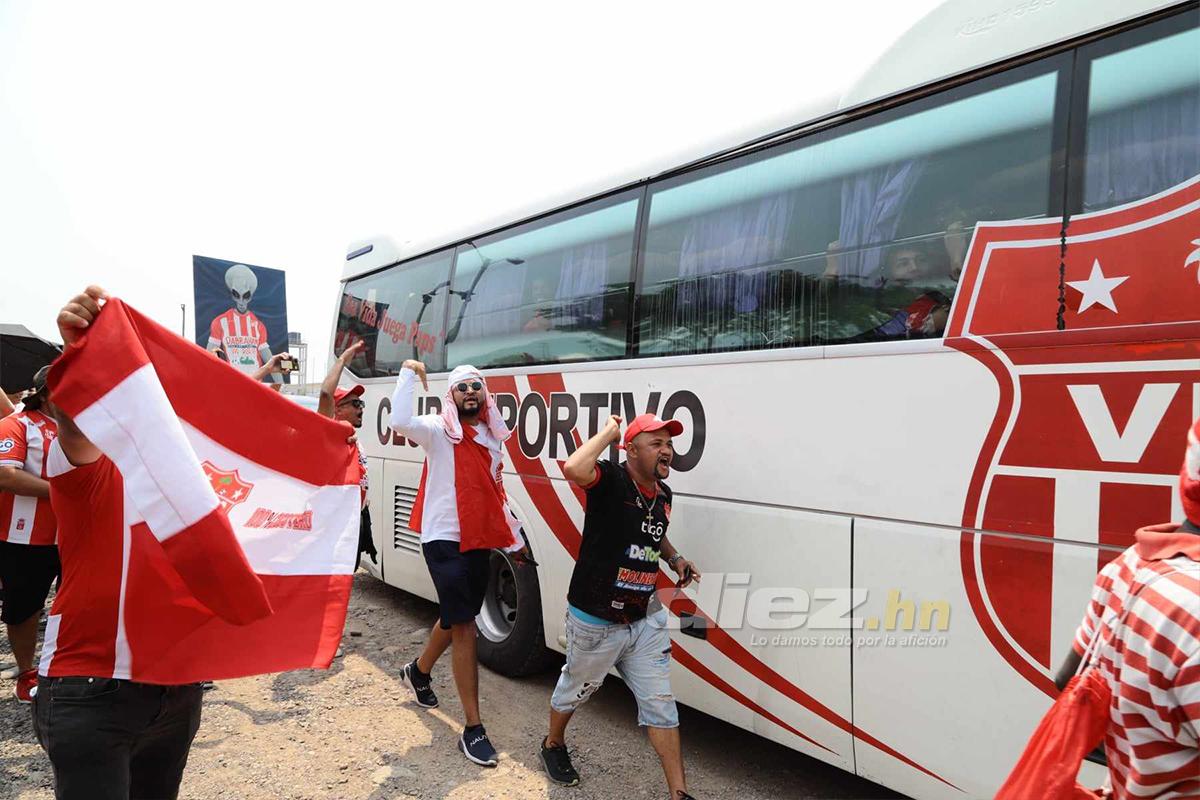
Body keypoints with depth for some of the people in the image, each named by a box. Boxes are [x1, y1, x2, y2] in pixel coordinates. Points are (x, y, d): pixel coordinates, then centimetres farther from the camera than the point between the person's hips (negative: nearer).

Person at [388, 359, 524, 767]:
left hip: (480, 541, 7)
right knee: (464, 627, -8)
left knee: (456, 619, 22)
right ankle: (473, 730, 0)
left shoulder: (492, 436, 11)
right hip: (445, 540, -7)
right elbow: (401, 422, -32)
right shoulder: (438, 430, -9)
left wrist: (514, 537, 20)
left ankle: (418, 671, 50)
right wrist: (409, 373, -22)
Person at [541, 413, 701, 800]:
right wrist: (608, 432, -29)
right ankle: (553, 745, 50)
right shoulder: (611, 481, -21)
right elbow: (574, 469, -45)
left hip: (645, 619, 6)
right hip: (595, 622, -5)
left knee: (661, 705, 9)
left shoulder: (663, 494, 2)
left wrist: (674, 558, 5)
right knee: (575, 688, 20)